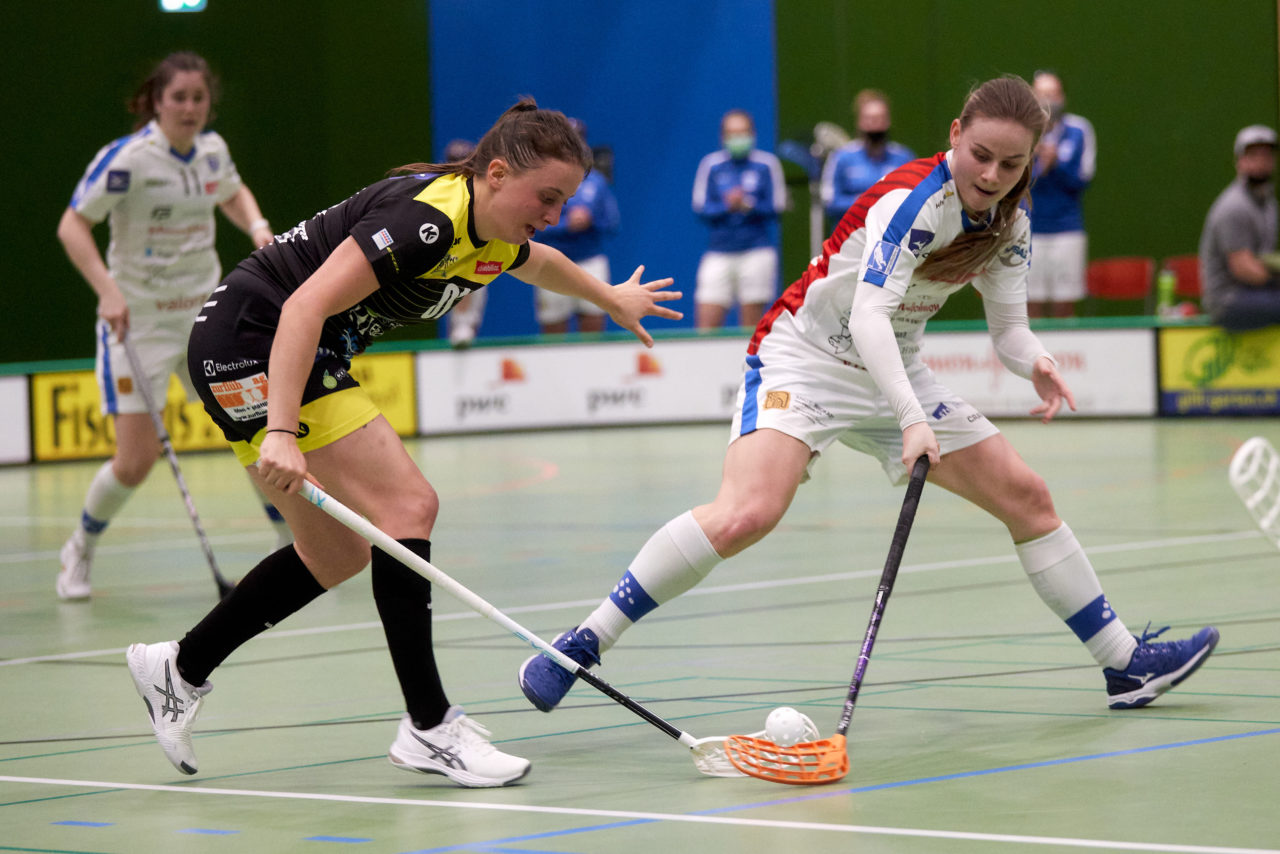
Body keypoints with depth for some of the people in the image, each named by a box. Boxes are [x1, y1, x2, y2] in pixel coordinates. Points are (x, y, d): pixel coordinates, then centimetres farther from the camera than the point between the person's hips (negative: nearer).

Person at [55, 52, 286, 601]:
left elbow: (232, 193, 23)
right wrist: (107, 289, -27)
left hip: (205, 309, 5)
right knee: (137, 459, -10)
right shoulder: (127, 158, -17)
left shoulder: (212, 149, 1)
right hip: (138, 319, -5)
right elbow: (72, 226, -15)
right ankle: (80, 552, 17)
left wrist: (256, 225, 1)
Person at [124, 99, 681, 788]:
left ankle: (179, 669, 26)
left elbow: (540, 264, 32)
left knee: (335, 555, 14)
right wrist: (282, 434, -39)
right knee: (407, 507, -15)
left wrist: (612, 299, 48)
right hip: (250, 337, -10)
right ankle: (427, 727, -12)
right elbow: (305, 306, -32)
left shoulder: (495, 237, 4)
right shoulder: (426, 216, -25)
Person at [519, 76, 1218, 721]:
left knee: (1026, 496, 5)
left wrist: (1034, 363, -21)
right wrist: (911, 420, -47)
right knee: (747, 514, -31)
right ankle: (582, 644, -24)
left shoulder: (1008, 224, -1)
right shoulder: (915, 200, -25)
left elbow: (1009, 323, 4)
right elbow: (869, 316, -35)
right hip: (802, 357, -8)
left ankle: (1125, 663, 19)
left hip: (893, 373, 8)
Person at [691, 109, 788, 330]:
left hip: (757, 251, -1)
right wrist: (727, 206, -16)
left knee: (752, 326, -1)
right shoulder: (711, 165, 6)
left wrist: (748, 206, -17)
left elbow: (776, 208, 1)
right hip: (719, 252, 1)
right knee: (706, 324, -7)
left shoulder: (767, 164, 2)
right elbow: (701, 209, 3)